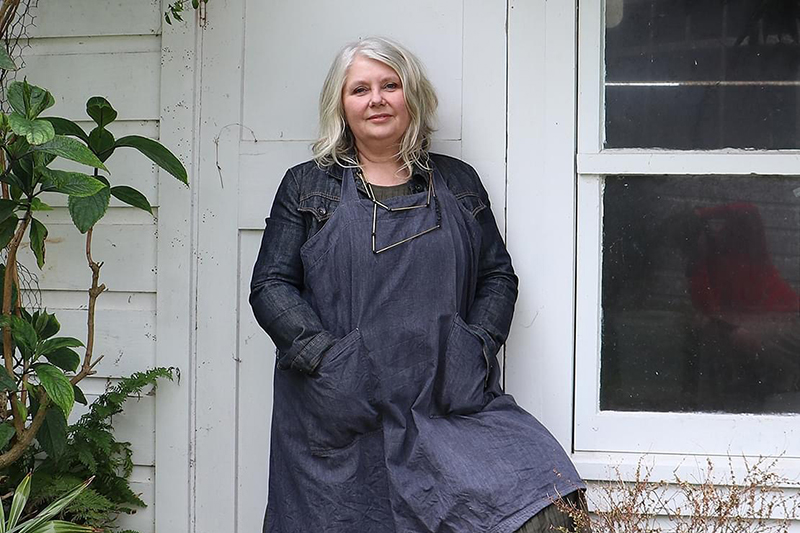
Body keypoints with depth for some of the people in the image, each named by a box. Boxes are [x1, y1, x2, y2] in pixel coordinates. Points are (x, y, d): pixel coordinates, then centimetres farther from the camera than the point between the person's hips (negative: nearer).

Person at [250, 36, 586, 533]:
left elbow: (498, 276, 17)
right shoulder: (307, 186, 10)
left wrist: (477, 347, -1)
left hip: (450, 405, 1)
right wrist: (323, 355, -10)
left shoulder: (458, 183, 15)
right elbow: (270, 286, 4)